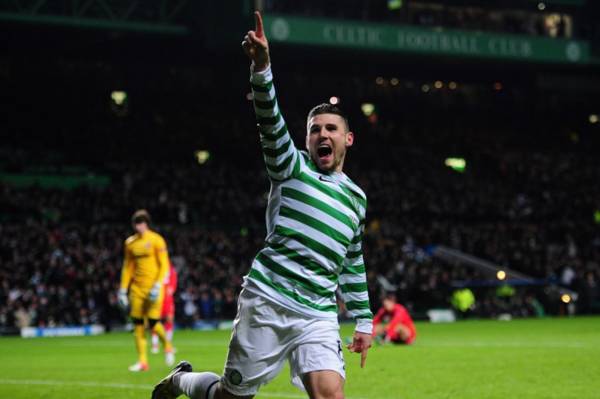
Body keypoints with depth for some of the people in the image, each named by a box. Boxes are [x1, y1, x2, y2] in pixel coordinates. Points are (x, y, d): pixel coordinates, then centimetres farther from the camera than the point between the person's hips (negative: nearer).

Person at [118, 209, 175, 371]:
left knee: (153, 322, -11)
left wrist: (158, 285, -16)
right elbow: (128, 267, 16)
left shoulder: (156, 240, -5)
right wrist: (123, 289, 10)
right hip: (137, 288, 5)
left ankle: (167, 346, 18)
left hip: (153, 287, -5)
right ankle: (142, 361, 5)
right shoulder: (130, 243, 10)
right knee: (138, 324, 0)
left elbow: (164, 265, -6)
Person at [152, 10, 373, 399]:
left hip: (319, 316, 3)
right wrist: (261, 66, -31)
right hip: (267, 300, -3)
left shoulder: (356, 197, 18)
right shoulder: (292, 167, 4)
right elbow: (270, 120, -15)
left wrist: (364, 319, 25)